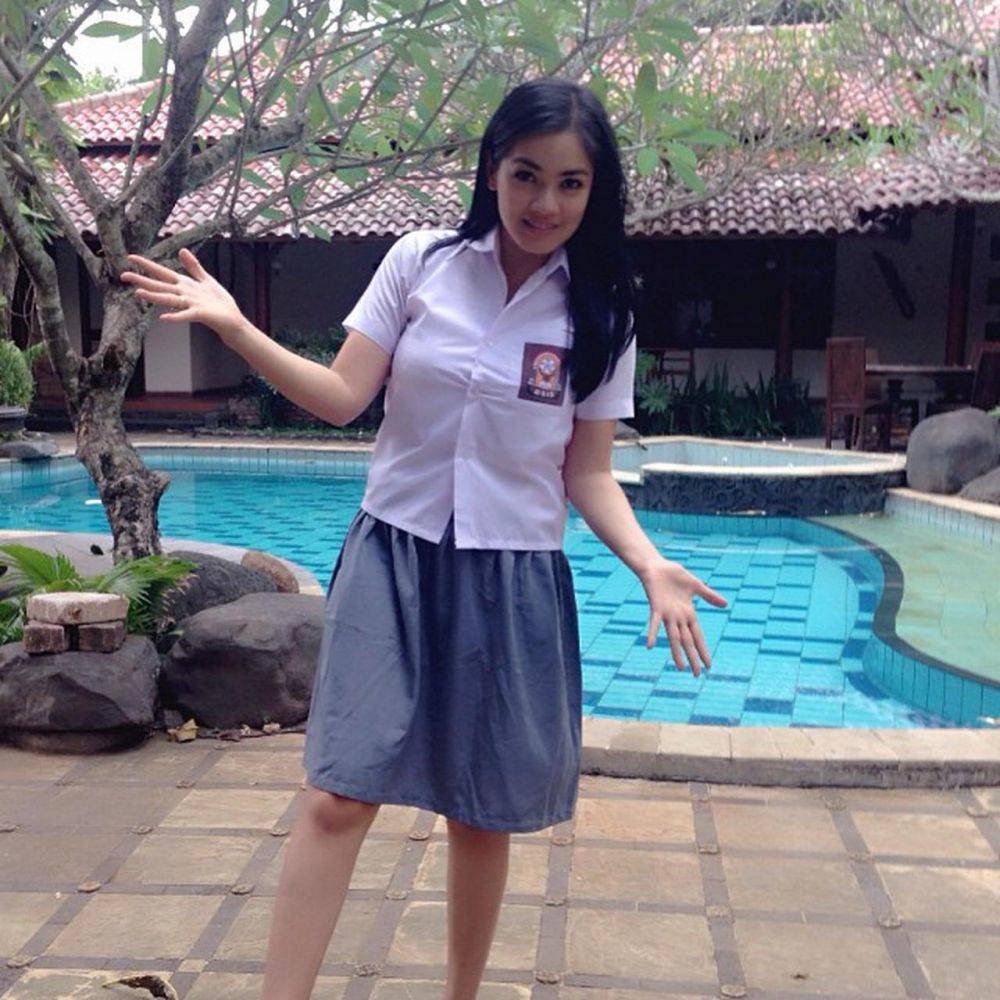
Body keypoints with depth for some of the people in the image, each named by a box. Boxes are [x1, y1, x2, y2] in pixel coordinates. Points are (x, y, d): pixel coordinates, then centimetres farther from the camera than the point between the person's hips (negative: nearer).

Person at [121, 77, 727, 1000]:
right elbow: (342, 398, -3)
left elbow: (587, 475, 2)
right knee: (339, 797, -8)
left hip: (513, 577, 1)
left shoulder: (598, 313, 0)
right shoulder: (421, 262, -1)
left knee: (484, 814, 10)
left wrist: (651, 565, -14)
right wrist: (234, 327, -16)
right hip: (394, 558, 0)